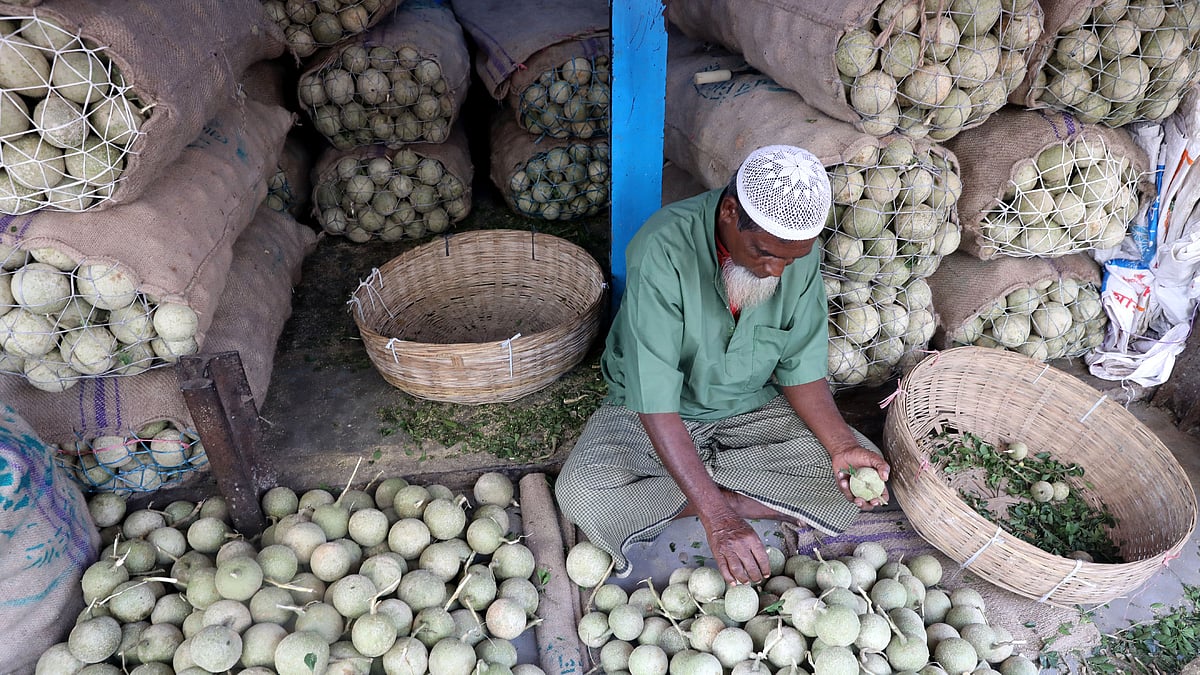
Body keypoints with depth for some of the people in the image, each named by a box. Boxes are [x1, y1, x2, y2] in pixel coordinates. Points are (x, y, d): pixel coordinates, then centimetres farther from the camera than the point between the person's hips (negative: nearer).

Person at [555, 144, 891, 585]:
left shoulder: (800, 252, -14)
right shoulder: (662, 251, -31)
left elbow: (801, 368, -4)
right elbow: (656, 400, -33)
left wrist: (841, 444, -22)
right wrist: (717, 516, -37)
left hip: (752, 408, 4)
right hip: (655, 414, -3)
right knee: (581, 494, -29)